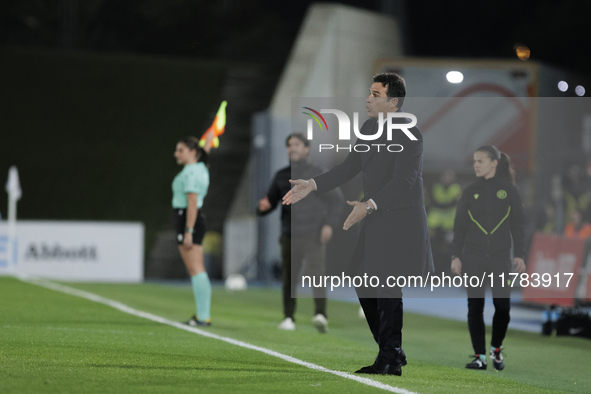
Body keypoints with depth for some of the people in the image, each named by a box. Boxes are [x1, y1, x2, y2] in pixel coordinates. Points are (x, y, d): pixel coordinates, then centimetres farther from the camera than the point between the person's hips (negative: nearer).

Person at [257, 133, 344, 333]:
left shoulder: (317, 174, 3)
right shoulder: (281, 176, 12)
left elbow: (337, 200, 5)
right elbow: (271, 200, 17)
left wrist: (329, 224, -8)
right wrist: (262, 207, -8)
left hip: (313, 235, -4)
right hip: (289, 236, 4)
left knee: (316, 273, -18)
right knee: (288, 277, 5)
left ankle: (320, 315, -30)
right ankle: (289, 318, 17)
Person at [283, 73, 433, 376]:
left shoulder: (409, 135, -17)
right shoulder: (368, 128, 8)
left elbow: (403, 181, -25)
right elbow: (349, 167, 11)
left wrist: (368, 206, -34)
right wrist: (312, 185, 0)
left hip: (400, 223, -9)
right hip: (375, 222, 9)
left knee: (387, 292, -4)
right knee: (365, 287, 11)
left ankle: (388, 361, 7)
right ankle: (393, 354, 22)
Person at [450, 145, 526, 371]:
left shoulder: (508, 190, 2)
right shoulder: (470, 192, 6)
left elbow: (518, 224, 3)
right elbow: (459, 226, 7)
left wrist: (519, 255, -3)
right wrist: (456, 256, 1)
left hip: (500, 258, -1)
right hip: (473, 257, 1)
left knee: (503, 306, -4)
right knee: (475, 306, -1)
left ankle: (496, 348, 20)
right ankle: (479, 356, 5)